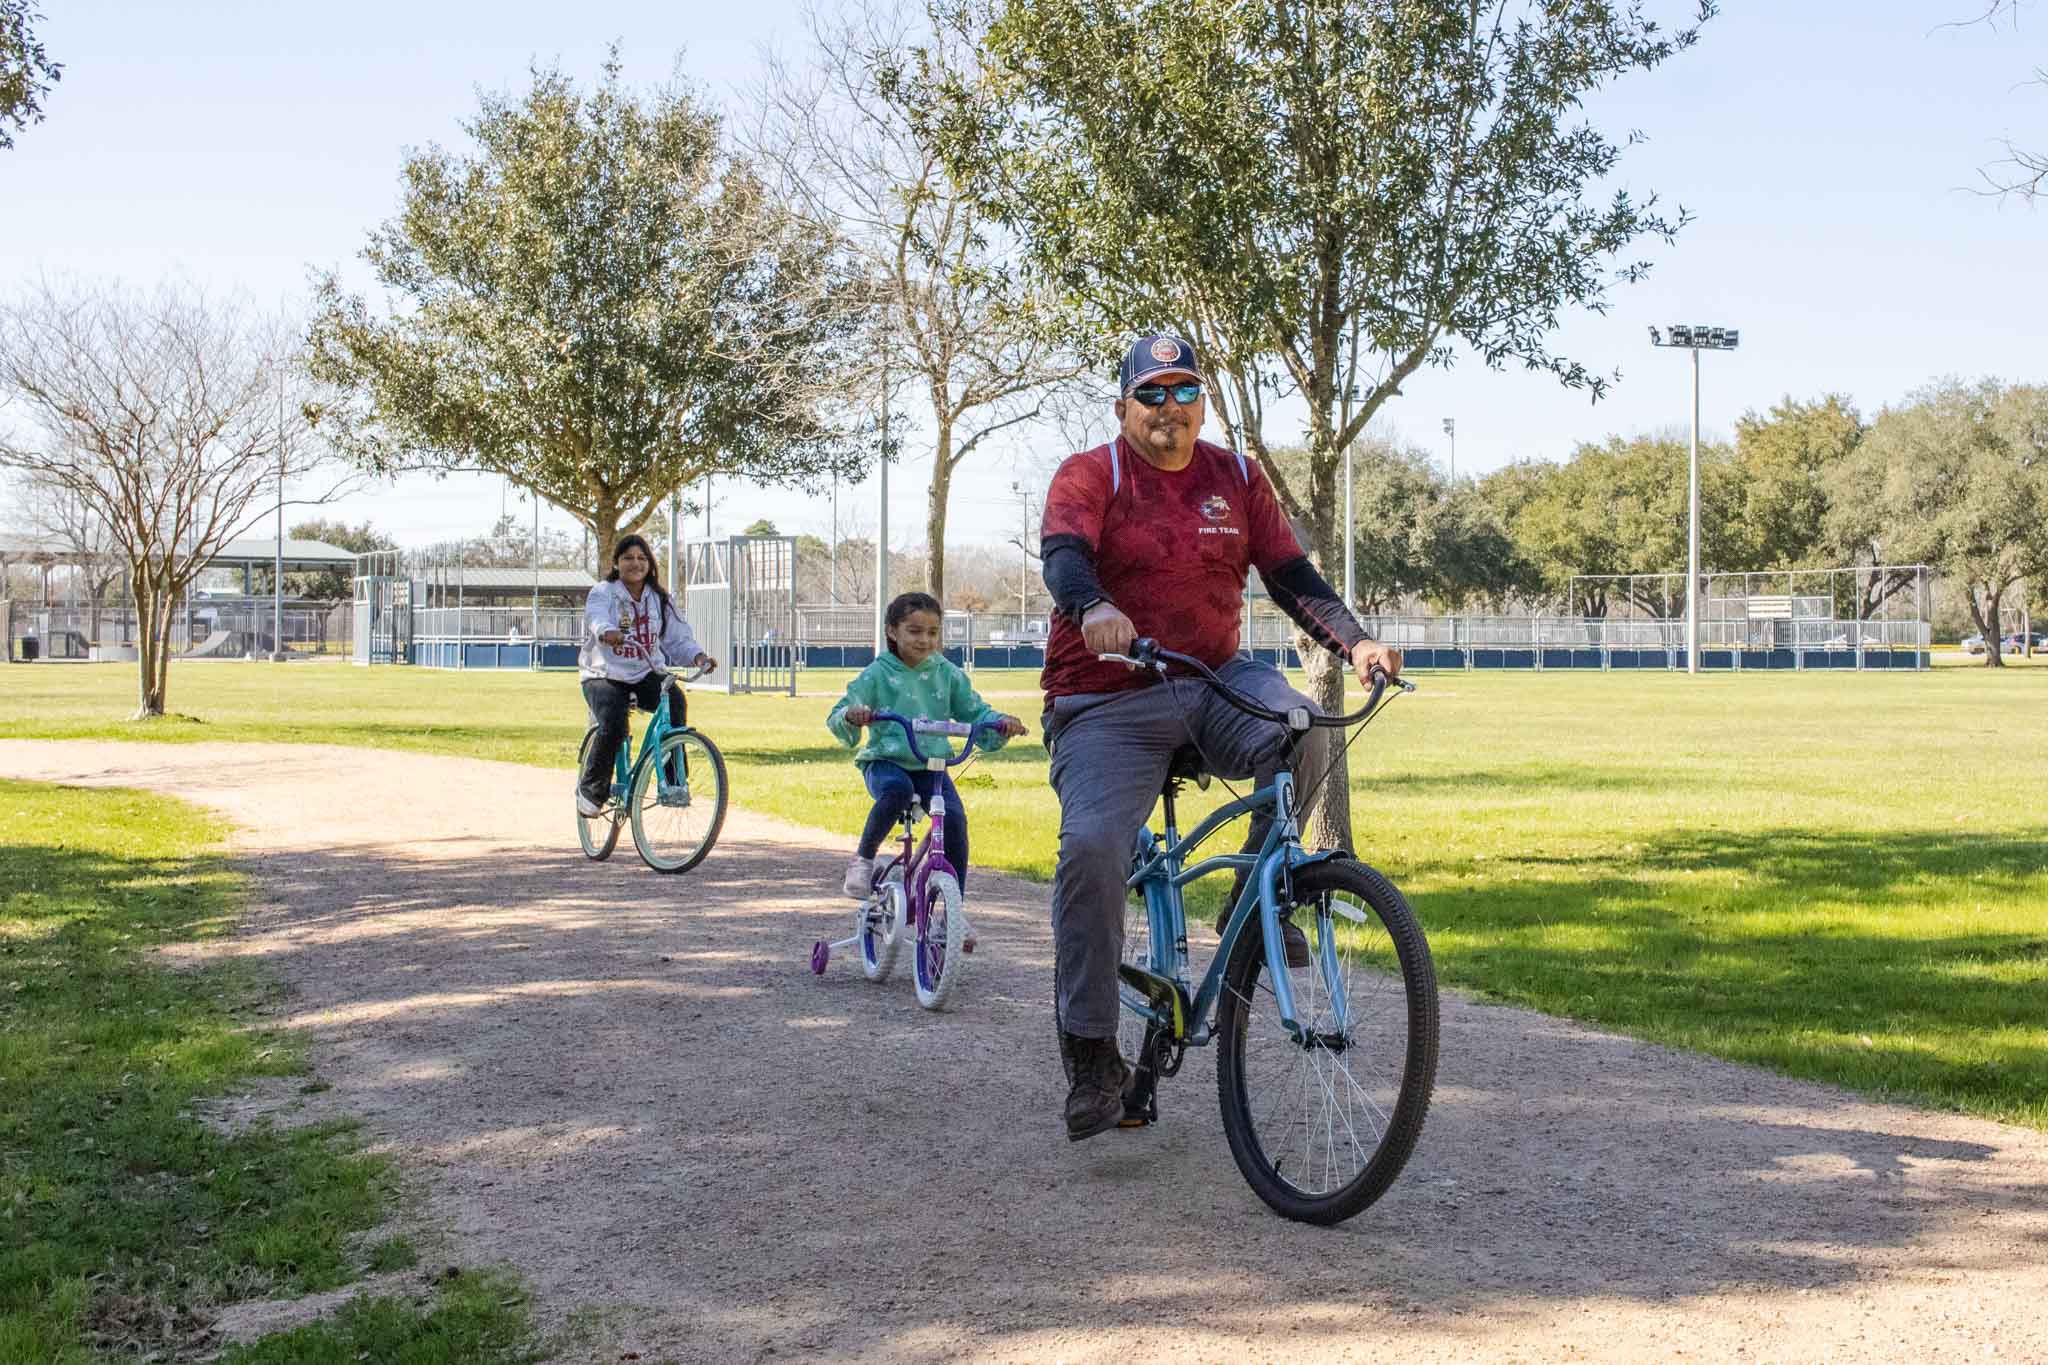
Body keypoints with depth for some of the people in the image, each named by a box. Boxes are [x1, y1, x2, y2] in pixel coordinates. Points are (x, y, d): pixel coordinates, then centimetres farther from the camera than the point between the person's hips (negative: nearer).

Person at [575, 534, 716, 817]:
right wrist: (607, 632, -52)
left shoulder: (660, 599, 10)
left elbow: (679, 638, 4)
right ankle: (591, 789, -5)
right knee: (613, 726, -30)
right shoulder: (602, 593, -4)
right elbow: (597, 618, -27)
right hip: (604, 675, -3)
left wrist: (697, 656, -19)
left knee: (674, 699, -30)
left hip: (646, 675, 3)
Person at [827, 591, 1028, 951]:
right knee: (897, 790, -38)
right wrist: (851, 717, -30)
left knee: (955, 818, -21)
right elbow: (838, 718, -6)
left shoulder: (947, 673, 6)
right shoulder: (878, 674, -2)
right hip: (885, 761, -3)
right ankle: (863, 858, -14)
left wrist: (1001, 723, -11)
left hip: (931, 766, 3)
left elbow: (975, 711, 10)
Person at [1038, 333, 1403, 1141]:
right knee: (1091, 848, -21)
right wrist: (1096, 611, -44)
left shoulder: (1236, 478, 9)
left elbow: (1293, 578, 3)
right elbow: (1063, 556, -21)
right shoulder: (1090, 476, -2)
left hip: (1214, 685, 3)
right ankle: (1092, 1059, -9)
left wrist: (1354, 641, -14)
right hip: (1109, 703, -3)